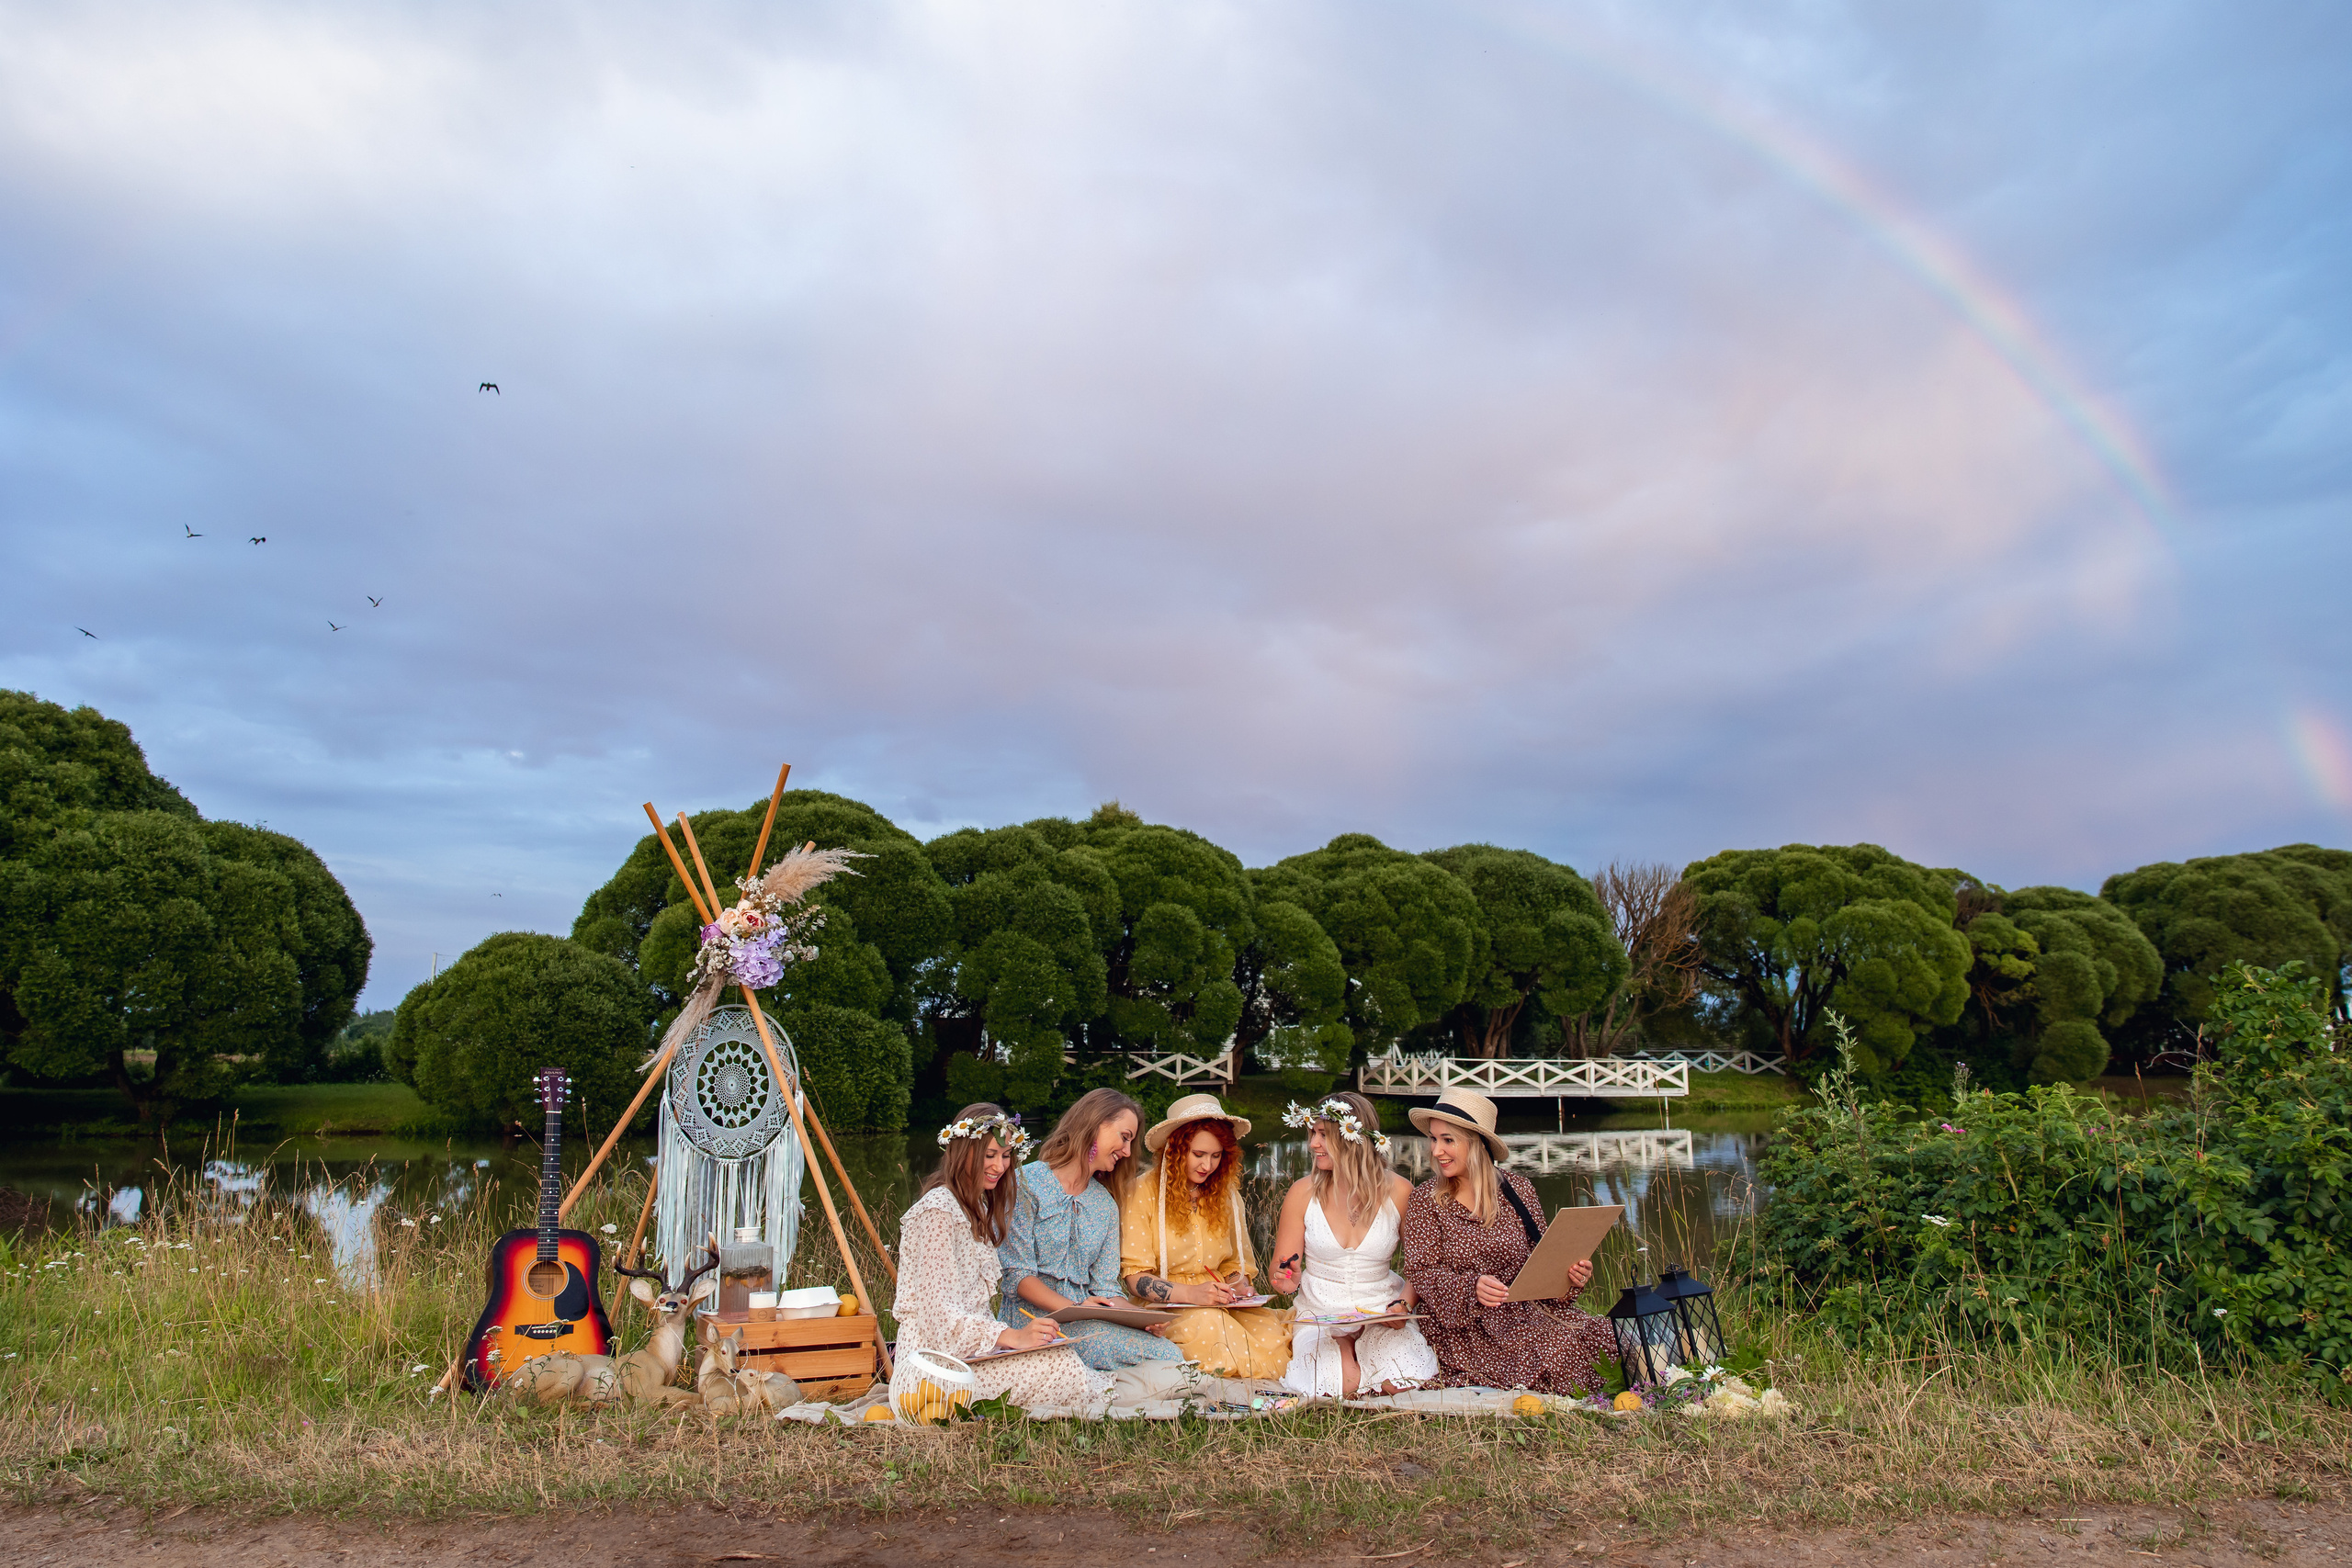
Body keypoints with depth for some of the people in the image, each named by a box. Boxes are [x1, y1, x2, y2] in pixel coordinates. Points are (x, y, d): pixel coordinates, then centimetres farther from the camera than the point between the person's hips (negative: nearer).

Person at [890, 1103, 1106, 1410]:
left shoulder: (977, 1208, 18)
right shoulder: (938, 1210, -12)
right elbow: (938, 1311, -19)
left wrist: (1015, 1335, 1)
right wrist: (1011, 1337, -25)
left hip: (968, 1346, 9)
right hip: (936, 1353, -9)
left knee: (1061, 1354, -19)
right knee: (1061, 1362, -26)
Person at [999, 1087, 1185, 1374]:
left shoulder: (1106, 1205, 19)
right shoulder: (1026, 1183, -1)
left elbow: (1105, 1287, 11)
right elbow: (1016, 1274, -7)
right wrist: (1074, 1308, -20)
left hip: (1086, 1326, 7)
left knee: (1176, 1357, -23)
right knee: (1166, 1356, -26)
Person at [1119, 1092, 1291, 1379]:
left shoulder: (1227, 1195, 13)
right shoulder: (1143, 1193, -4)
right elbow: (1135, 1279, -8)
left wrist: (1240, 1286, -5)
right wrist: (1190, 1294, -24)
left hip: (1221, 1308, 4)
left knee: (1273, 1332, -28)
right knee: (1207, 1323, -37)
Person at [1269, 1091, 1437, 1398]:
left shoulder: (1398, 1191, -6)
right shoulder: (1303, 1193, -5)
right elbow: (1280, 1272, 1)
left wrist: (1403, 1306, -17)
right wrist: (1288, 1280, -23)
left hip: (1382, 1313, 1)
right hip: (1320, 1313, -1)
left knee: (1402, 1383, -26)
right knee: (1341, 1386, -29)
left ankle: (1355, 1348, 4)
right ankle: (1343, 1349, 4)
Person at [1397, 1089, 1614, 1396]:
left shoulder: (1519, 1190, 4)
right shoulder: (1425, 1200, -2)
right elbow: (1424, 1273, -7)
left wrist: (1569, 1273, -12)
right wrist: (1471, 1287, -25)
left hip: (1526, 1309, 4)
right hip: (1462, 1325, -4)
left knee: (1599, 1334, -19)